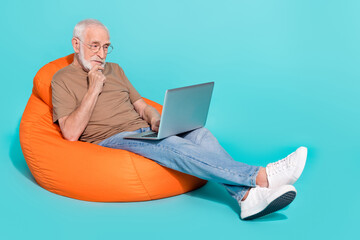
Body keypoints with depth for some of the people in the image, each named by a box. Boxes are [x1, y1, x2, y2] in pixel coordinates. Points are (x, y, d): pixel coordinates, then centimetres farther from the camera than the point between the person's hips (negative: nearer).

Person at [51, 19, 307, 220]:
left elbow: (142, 105, 22)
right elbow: (71, 133, -8)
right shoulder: (63, 80, 5)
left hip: (143, 131, 6)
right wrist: (93, 89, -9)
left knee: (198, 132, -22)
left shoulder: (114, 70, 24)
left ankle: (246, 195, -42)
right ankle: (260, 176, -45)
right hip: (109, 140, -6)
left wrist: (155, 120, -2)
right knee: (171, 145, -34)